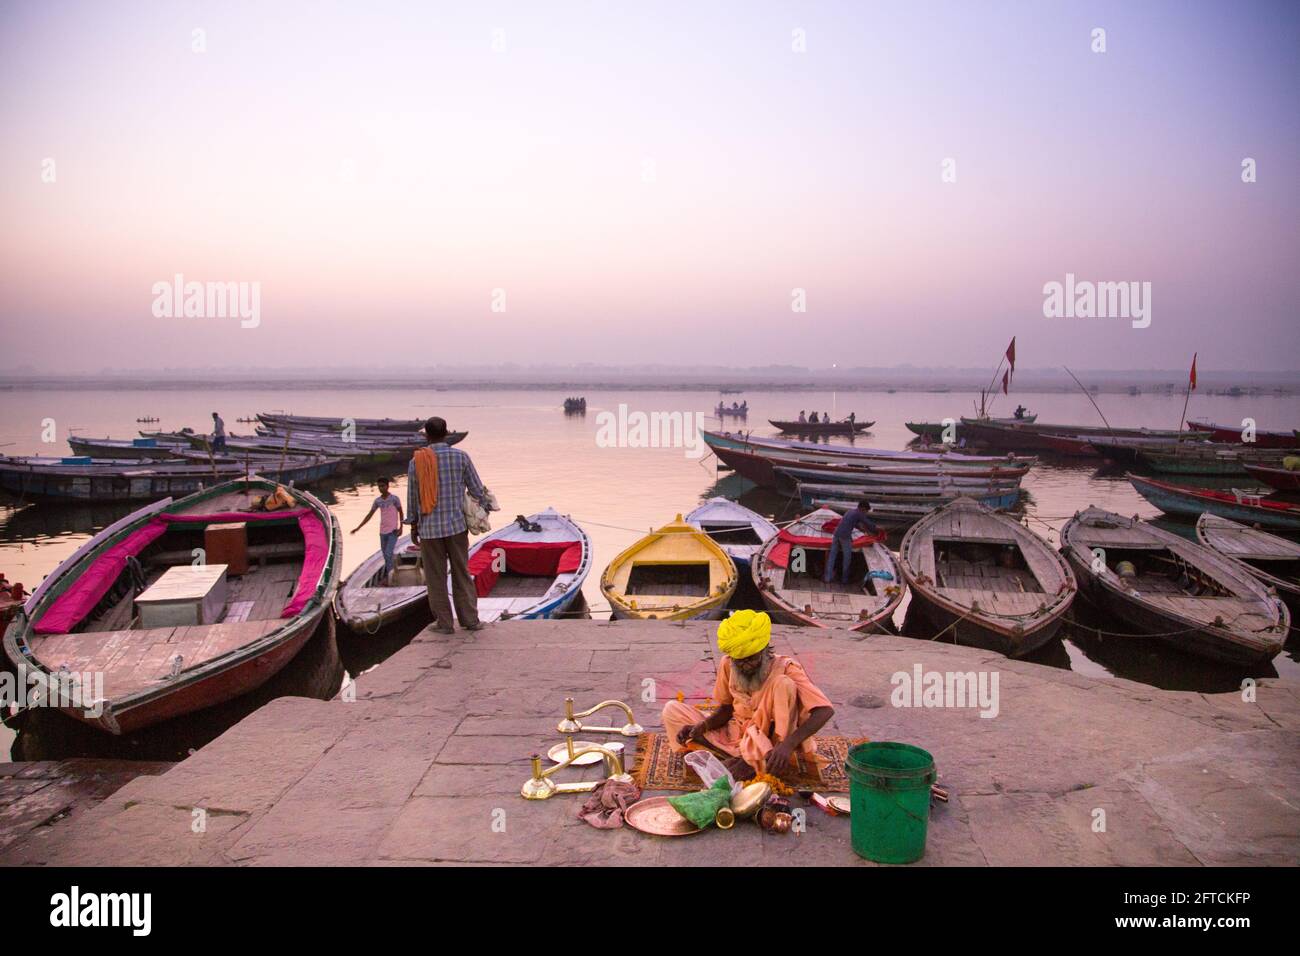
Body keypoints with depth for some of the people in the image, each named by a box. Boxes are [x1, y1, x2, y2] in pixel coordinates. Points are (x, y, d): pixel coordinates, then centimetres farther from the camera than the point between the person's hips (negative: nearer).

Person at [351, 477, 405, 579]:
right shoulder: (377, 501, 5)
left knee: (388, 554, -17)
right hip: (383, 532, 5)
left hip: (393, 531, -5)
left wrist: (401, 527, -10)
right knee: (386, 555, 8)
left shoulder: (395, 498, -7)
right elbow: (369, 515, 10)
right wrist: (358, 528, 7)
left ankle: (386, 577, -16)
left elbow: (401, 513, 0)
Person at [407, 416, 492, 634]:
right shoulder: (460, 456, -4)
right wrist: (485, 505, 19)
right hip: (456, 525, 1)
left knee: (436, 577, 8)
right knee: (462, 574, 9)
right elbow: (477, 489, -1)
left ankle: (444, 623, 13)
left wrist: (413, 526, 14)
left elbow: (412, 496, 3)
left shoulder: (416, 461, -4)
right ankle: (470, 619, 12)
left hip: (429, 528, 0)